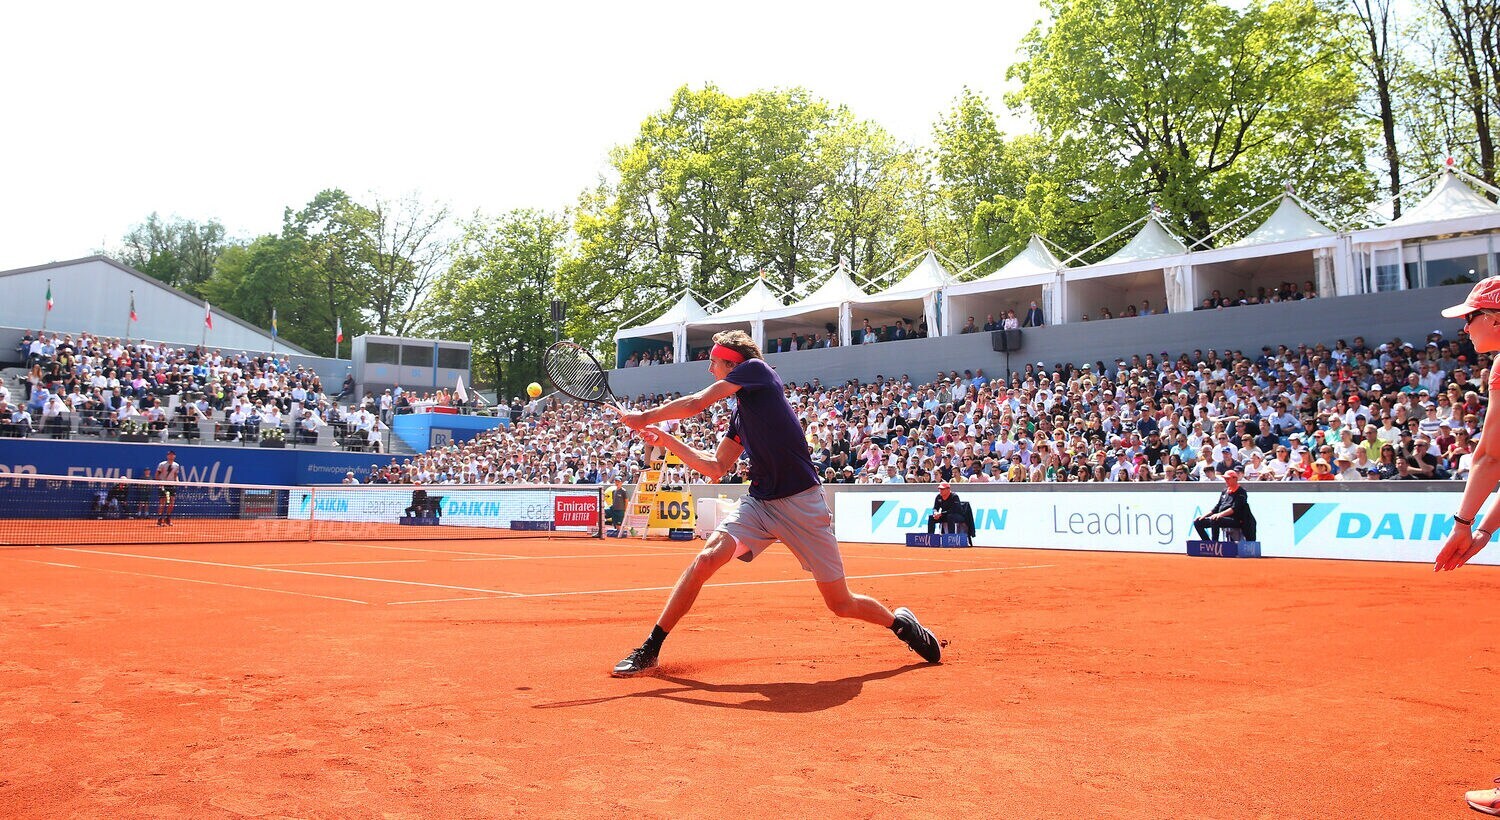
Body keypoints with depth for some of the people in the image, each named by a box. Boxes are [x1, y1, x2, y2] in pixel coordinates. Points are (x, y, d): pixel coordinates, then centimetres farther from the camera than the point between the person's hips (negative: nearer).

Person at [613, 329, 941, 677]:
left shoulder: (755, 368, -3)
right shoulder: (739, 414, 17)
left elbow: (695, 404, -8)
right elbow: (716, 468, 21)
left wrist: (645, 417, 7)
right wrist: (666, 440, 18)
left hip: (802, 504, -6)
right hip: (759, 503, 6)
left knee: (841, 603, 1)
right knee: (705, 559, -17)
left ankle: (901, 622, 29)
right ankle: (649, 650, -9)